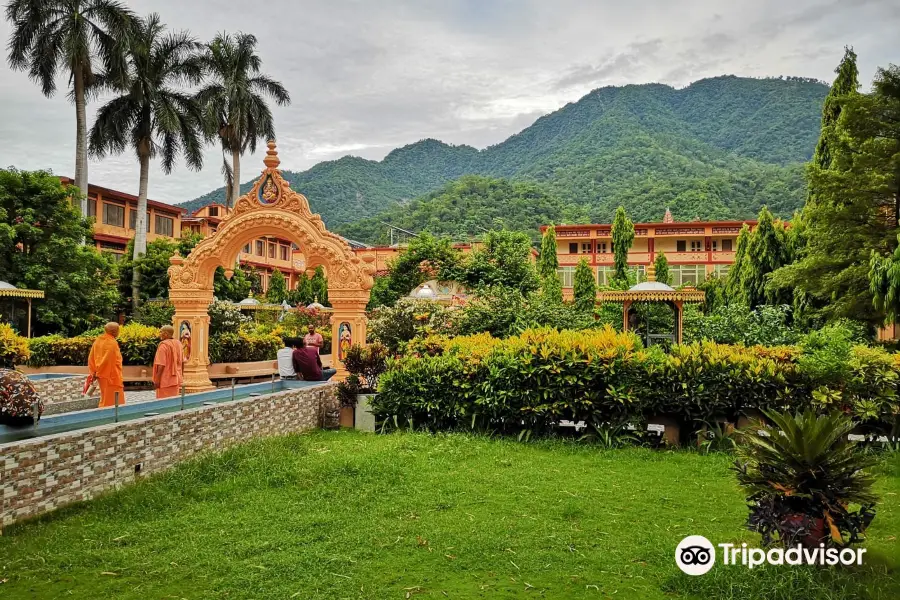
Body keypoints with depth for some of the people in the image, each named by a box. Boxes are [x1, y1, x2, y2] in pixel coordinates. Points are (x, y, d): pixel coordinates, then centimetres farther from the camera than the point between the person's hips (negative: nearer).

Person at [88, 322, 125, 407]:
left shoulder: (97, 341, 7)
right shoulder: (112, 343, -17)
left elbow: (91, 359, 10)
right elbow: (114, 362, -18)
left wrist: (94, 372, 13)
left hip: (101, 375, 8)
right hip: (112, 376, -8)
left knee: (104, 399, 18)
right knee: (114, 401, -1)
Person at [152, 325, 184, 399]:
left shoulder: (163, 345, -17)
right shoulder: (178, 344, 6)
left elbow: (161, 365, -21)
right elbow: (182, 362, 13)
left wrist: (157, 380, -17)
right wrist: (181, 375, 22)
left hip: (166, 380, -7)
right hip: (177, 379, 7)